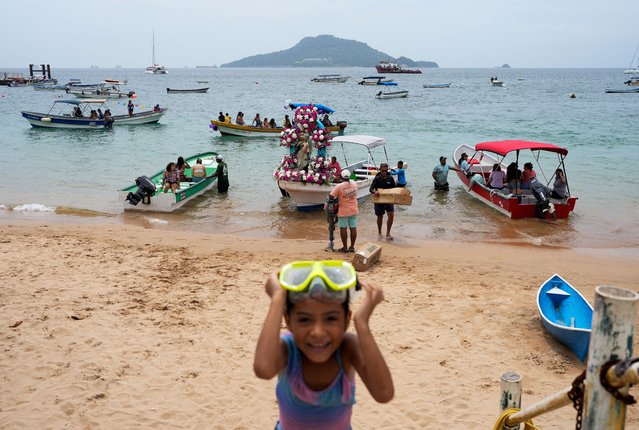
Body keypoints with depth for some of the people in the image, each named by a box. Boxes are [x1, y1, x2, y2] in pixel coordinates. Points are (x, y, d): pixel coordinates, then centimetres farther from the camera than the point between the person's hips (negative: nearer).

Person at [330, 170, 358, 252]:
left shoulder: (339, 186, -15)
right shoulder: (354, 184, 0)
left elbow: (331, 196, -14)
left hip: (343, 211, -5)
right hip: (354, 210, 5)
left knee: (343, 229, 5)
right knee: (353, 228, 10)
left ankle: (345, 247, 9)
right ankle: (352, 247, 17)